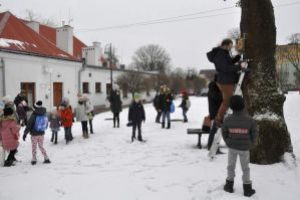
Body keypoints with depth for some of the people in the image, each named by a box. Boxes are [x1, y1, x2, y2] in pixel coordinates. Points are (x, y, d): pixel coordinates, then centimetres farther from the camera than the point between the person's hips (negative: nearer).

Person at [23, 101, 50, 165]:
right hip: (41, 133, 4)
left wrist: (25, 133, -9)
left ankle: (34, 160, 15)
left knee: (34, 147, 11)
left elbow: (29, 125, -15)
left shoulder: (34, 115, -18)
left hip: (34, 134, -4)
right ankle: (46, 158, 13)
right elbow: (46, 124, 10)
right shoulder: (44, 115, -2)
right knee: (41, 146, 17)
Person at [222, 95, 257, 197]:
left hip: (232, 147, 1)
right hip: (244, 148, -1)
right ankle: (247, 189, 23)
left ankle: (229, 186, 29)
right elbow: (254, 134, -9)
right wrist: (250, 145, 10)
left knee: (231, 166, 19)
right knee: (245, 168, 16)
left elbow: (224, 133, -6)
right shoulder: (250, 120, -22)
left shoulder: (228, 120, -20)